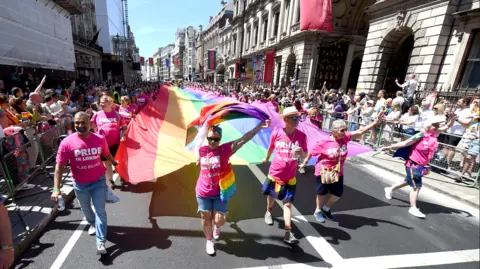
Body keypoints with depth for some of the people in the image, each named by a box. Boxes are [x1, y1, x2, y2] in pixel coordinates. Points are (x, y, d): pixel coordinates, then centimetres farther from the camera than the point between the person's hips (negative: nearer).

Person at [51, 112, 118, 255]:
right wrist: (56, 188, -18)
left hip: (99, 181, -1)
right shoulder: (67, 142, -18)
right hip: (80, 184, 1)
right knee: (85, 208, 25)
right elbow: (59, 166, -14)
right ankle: (93, 224, 56)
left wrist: (115, 163, 24)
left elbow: (107, 154, 8)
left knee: (100, 211, 0)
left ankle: (100, 242, 10)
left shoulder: (100, 139, -13)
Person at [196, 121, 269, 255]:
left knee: (219, 220, 4)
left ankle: (216, 226, 45)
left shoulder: (225, 149, -17)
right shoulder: (202, 150, -6)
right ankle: (209, 241, 44)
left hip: (220, 193, -2)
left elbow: (243, 139, -30)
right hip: (203, 193, 3)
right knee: (206, 218, 16)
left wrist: (259, 127, -38)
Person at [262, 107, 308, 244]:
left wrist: (301, 152, -27)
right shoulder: (276, 133, -14)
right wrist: (266, 158, 22)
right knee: (271, 195, 22)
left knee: (287, 203, 3)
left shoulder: (302, 135, -11)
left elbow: (305, 155, -3)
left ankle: (288, 233, 12)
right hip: (275, 173, 1)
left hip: (290, 176, 0)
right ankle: (269, 212, 53)